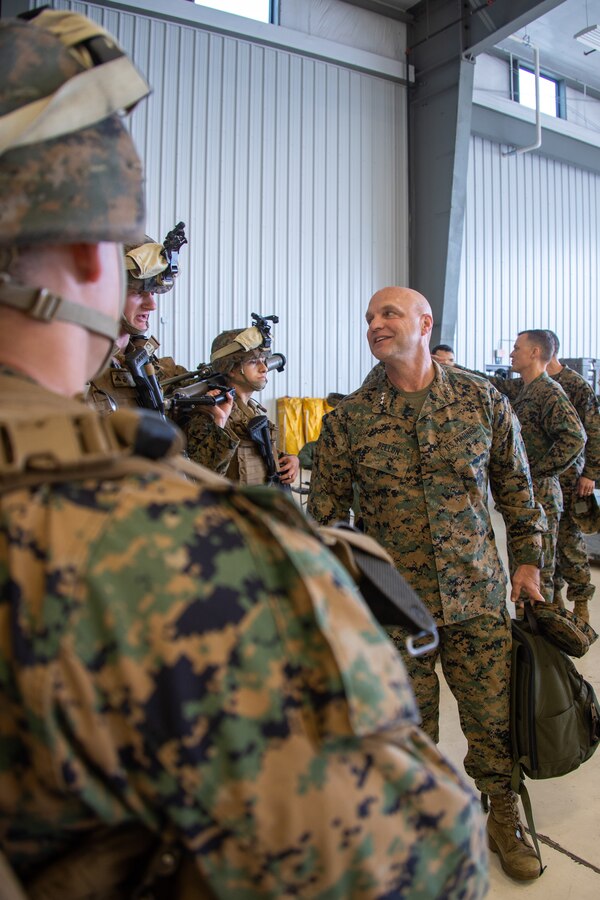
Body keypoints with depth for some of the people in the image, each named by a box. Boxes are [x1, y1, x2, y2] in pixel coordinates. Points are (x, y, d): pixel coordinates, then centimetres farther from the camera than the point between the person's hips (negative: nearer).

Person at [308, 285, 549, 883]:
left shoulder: (482, 400, -1)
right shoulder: (348, 418, -5)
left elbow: (515, 486, 9)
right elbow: (325, 512, 1)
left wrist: (527, 560, 9)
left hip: (478, 594, 1)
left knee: (494, 716, 14)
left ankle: (504, 819, 42)